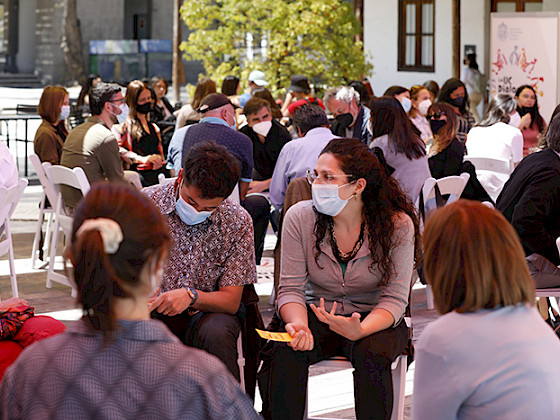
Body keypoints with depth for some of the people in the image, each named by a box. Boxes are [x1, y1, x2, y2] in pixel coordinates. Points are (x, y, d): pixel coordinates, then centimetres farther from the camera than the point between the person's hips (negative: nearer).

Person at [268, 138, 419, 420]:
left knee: (372, 356, -34)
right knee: (286, 352, -29)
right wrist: (299, 326, -30)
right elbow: (291, 288, -7)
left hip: (375, 320, -1)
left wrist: (360, 330, -36)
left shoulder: (397, 225, -15)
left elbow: (394, 298, -15)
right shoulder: (300, 217, -9)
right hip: (317, 315, 2)